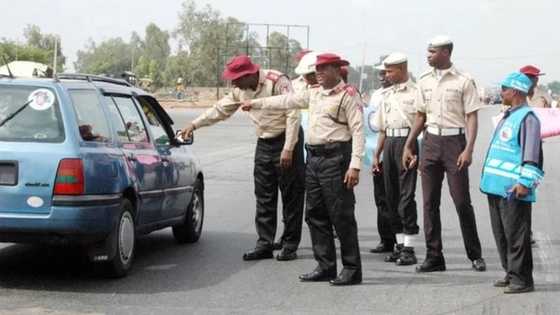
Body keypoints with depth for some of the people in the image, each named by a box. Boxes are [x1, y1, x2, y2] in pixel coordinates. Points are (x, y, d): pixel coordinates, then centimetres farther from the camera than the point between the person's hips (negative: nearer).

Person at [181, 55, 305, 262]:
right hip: (264, 144, 7)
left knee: (291, 196, -2)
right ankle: (265, 244, 9)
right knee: (264, 197, 5)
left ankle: (290, 245, 3)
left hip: (286, 141, -7)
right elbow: (221, 109, 17)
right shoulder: (241, 90, 4)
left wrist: (288, 149, -22)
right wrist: (195, 125, 14)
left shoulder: (277, 82, -18)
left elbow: (293, 115, -20)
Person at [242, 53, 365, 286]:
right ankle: (325, 267, 17)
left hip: (335, 158, -8)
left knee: (341, 216, -6)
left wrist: (355, 165, -20)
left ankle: (352, 269, 0)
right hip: (314, 157, 8)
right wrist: (256, 103, 32)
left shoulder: (348, 95, -7)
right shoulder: (315, 94, 17)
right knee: (315, 215, 10)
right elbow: (287, 101, 28)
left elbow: (358, 131, -13)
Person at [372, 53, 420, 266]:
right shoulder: (387, 94, 19)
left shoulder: (415, 92, -4)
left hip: (407, 142, -7)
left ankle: (409, 248, -5)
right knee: (391, 195, 9)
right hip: (389, 144, 7)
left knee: (406, 195, -9)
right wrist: (377, 154, 20)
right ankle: (399, 245, 17)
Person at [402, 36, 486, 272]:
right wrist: (408, 146, 15)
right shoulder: (424, 81, 11)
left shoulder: (463, 81, -4)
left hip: (454, 140, -5)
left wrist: (468, 149, -16)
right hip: (431, 141, 5)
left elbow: (472, 117, -6)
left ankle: (475, 255, 10)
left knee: (462, 201, -3)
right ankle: (434, 257, 9)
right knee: (430, 202, 3)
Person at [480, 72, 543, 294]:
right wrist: (489, 178, 26)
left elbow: (532, 154, -18)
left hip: (513, 190, -10)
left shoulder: (527, 118, -11)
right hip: (497, 186, 10)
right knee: (501, 233, 14)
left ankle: (521, 279, -1)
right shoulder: (508, 117, 19)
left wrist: (525, 182, -22)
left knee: (516, 234, -6)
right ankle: (511, 274, 23)